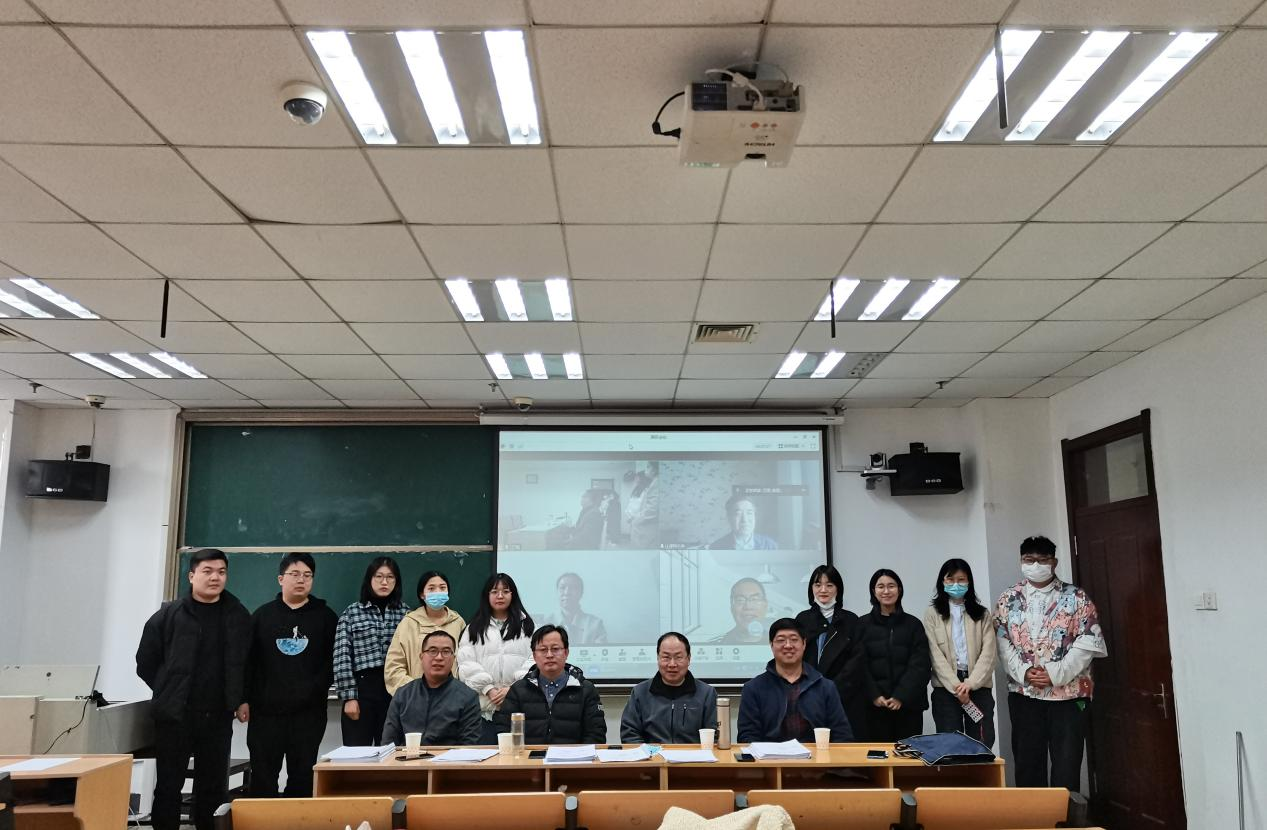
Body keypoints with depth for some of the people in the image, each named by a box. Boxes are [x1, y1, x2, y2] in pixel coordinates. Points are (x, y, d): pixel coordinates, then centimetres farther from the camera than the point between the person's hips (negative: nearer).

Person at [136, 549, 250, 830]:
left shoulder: (239, 616, 4)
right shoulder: (168, 615, -2)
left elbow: (247, 663, 11)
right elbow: (146, 663, 3)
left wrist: (238, 699, 5)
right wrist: (169, 694, 4)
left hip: (217, 717, 2)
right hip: (174, 715, -2)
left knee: (213, 787, 9)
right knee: (169, 785, 5)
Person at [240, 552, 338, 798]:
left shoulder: (325, 616, 6)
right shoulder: (263, 614, 9)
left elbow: (333, 659, 2)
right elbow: (247, 659, 6)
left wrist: (316, 689, -11)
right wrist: (243, 700, 0)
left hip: (309, 711, 0)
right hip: (266, 709, 1)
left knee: (303, 774, 3)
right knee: (263, 777, 4)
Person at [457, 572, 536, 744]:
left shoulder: (526, 625, 10)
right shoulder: (474, 628, 13)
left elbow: (534, 660, 0)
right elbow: (466, 664, 3)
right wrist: (489, 689, -9)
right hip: (484, 705, 1)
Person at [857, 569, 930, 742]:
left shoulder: (913, 624, 8)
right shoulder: (863, 624, 6)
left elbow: (920, 664, 1)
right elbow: (861, 665, 2)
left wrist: (901, 696, -9)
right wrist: (874, 695, -9)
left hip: (908, 704, 1)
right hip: (874, 705, -1)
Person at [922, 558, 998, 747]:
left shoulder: (981, 614, 12)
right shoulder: (932, 614, 6)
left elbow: (989, 652, 1)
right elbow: (935, 654, -2)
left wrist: (970, 683, -12)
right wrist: (956, 686, -12)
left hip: (978, 687, 1)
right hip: (946, 688, -1)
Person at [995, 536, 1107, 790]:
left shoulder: (1076, 597, 2)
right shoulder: (1008, 599, 7)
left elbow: (1088, 641, -5)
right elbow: (1002, 642, 3)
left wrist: (1055, 674, -13)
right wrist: (1023, 672, -13)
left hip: (1068, 693, -2)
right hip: (1023, 694, 2)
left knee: (1067, 765, 1)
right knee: (1027, 763, 8)